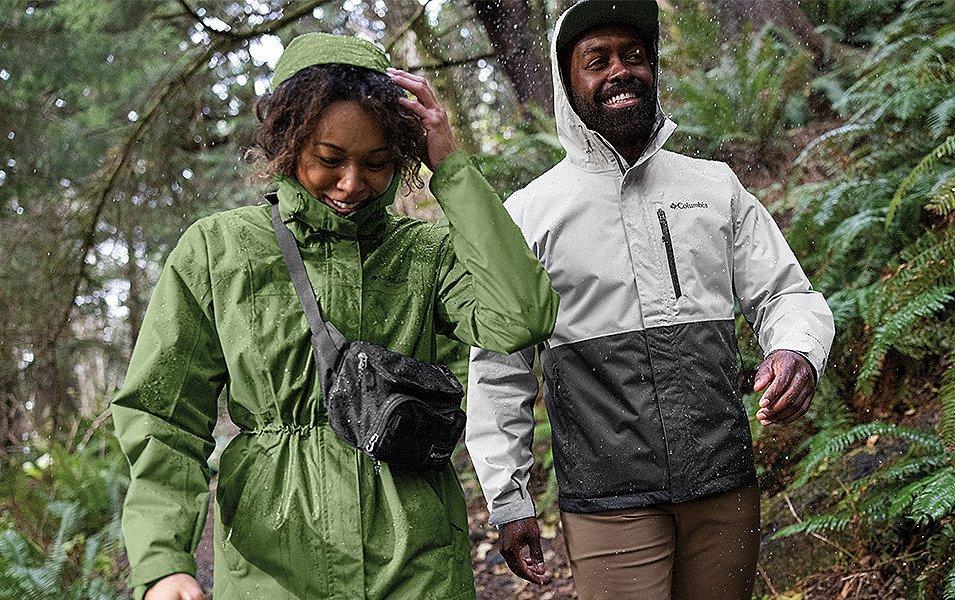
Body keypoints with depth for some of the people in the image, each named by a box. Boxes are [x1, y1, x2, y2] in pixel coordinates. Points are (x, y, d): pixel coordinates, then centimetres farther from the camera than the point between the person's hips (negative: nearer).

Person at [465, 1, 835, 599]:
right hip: (607, 504, -3)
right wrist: (509, 500, -1)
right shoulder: (529, 214, 0)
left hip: (726, 489, 3)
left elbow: (785, 293, 9)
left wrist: (797, 350, -15)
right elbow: (500, 370, 2)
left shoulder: (716, 185, 8)